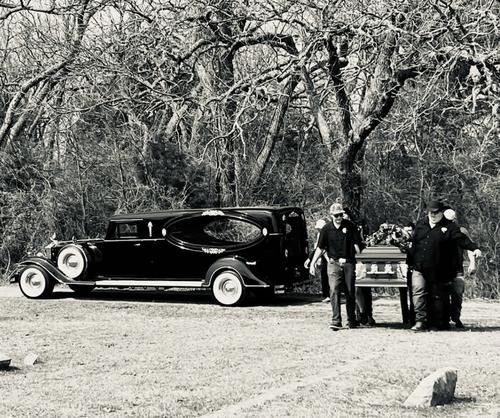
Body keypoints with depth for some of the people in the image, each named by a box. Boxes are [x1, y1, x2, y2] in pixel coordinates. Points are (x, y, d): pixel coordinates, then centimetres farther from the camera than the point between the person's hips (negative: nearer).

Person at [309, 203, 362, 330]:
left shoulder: (350, 226, 1)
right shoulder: (327, 229, 3)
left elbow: (356, 244, 3)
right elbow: (320, 248, 8)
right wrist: (312, 263, 2)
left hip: (348, 263, 0)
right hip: (334, 263, 0)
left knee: (350, 292, 5)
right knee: (334, 291, -12)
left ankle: (351, 320, 18)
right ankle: (336, 320, -13)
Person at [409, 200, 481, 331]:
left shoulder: (449, 227, 0)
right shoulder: (420, 225, 12)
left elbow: (461, 239, -13)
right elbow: (413, 244, 18)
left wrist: (474, 248, -28)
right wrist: (410, 261, 19)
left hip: (438, 271, -3)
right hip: (419, 269, 3)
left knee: (438, 296, 6)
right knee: (418, 292, -9)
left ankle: (441, 323, 18)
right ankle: (420, 321, -9)